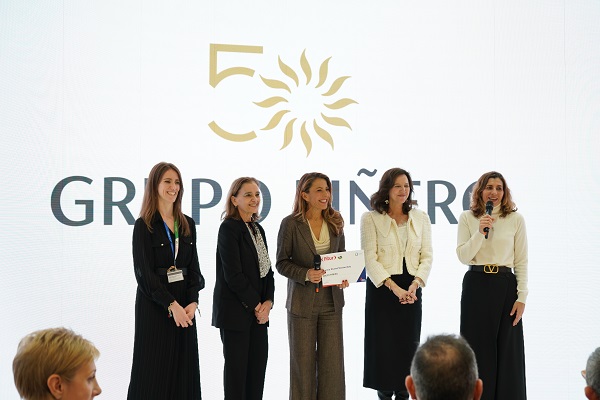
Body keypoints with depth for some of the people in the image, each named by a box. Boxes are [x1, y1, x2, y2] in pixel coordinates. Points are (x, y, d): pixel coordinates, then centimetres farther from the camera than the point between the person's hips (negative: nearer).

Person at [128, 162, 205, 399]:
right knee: (154, 370, -2)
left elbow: (194, 268, 9)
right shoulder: (144, 225, -5)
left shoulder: (187, 224, 10)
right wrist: (172, 305, -18)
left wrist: (192, 302, -8)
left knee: (183, 370, 5)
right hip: (154, 305, -5)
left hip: (184, 306, 5)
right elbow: (144, 273, -11)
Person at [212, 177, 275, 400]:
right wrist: (256, 305, -10)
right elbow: (233, 274, -15)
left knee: (258, 365, 6)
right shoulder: (229, 228, -9)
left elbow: (267, 270, 13)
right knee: (236, 366, -1)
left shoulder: (257, 229, 14)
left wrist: (268, 302, -3)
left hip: (258, 311, 7)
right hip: (235, 311, -7)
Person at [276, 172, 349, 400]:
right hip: (302, 302, -3)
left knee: (332, 361, 4)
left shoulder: (335, 222, 5)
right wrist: (306, 274, -21)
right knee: (303, 362, 6)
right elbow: (282, 263, -5)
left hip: (331, 301, 3)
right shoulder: (291, 224, -7)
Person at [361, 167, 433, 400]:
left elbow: (427, 256, 5)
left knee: (408, 344, 4)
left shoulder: (421, 218, 8)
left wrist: (415, 284, -12)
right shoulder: (370, 219, -2)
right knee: (383, 345, -1)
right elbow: (370, 260, -8)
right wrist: (394, 288, -18)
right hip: (381, 288, -3)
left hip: (411, 289, 3)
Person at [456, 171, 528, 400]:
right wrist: (480, 232, -17)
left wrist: (521, 297, -4)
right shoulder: (467, 218, 3)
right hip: (476, 285, 0)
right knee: (478, 349, 4)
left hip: (505, 285, 0)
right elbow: (463, 257, -4)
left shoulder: (515, 219, 2)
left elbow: (521, 261, 2)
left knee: (507, 350, 3)